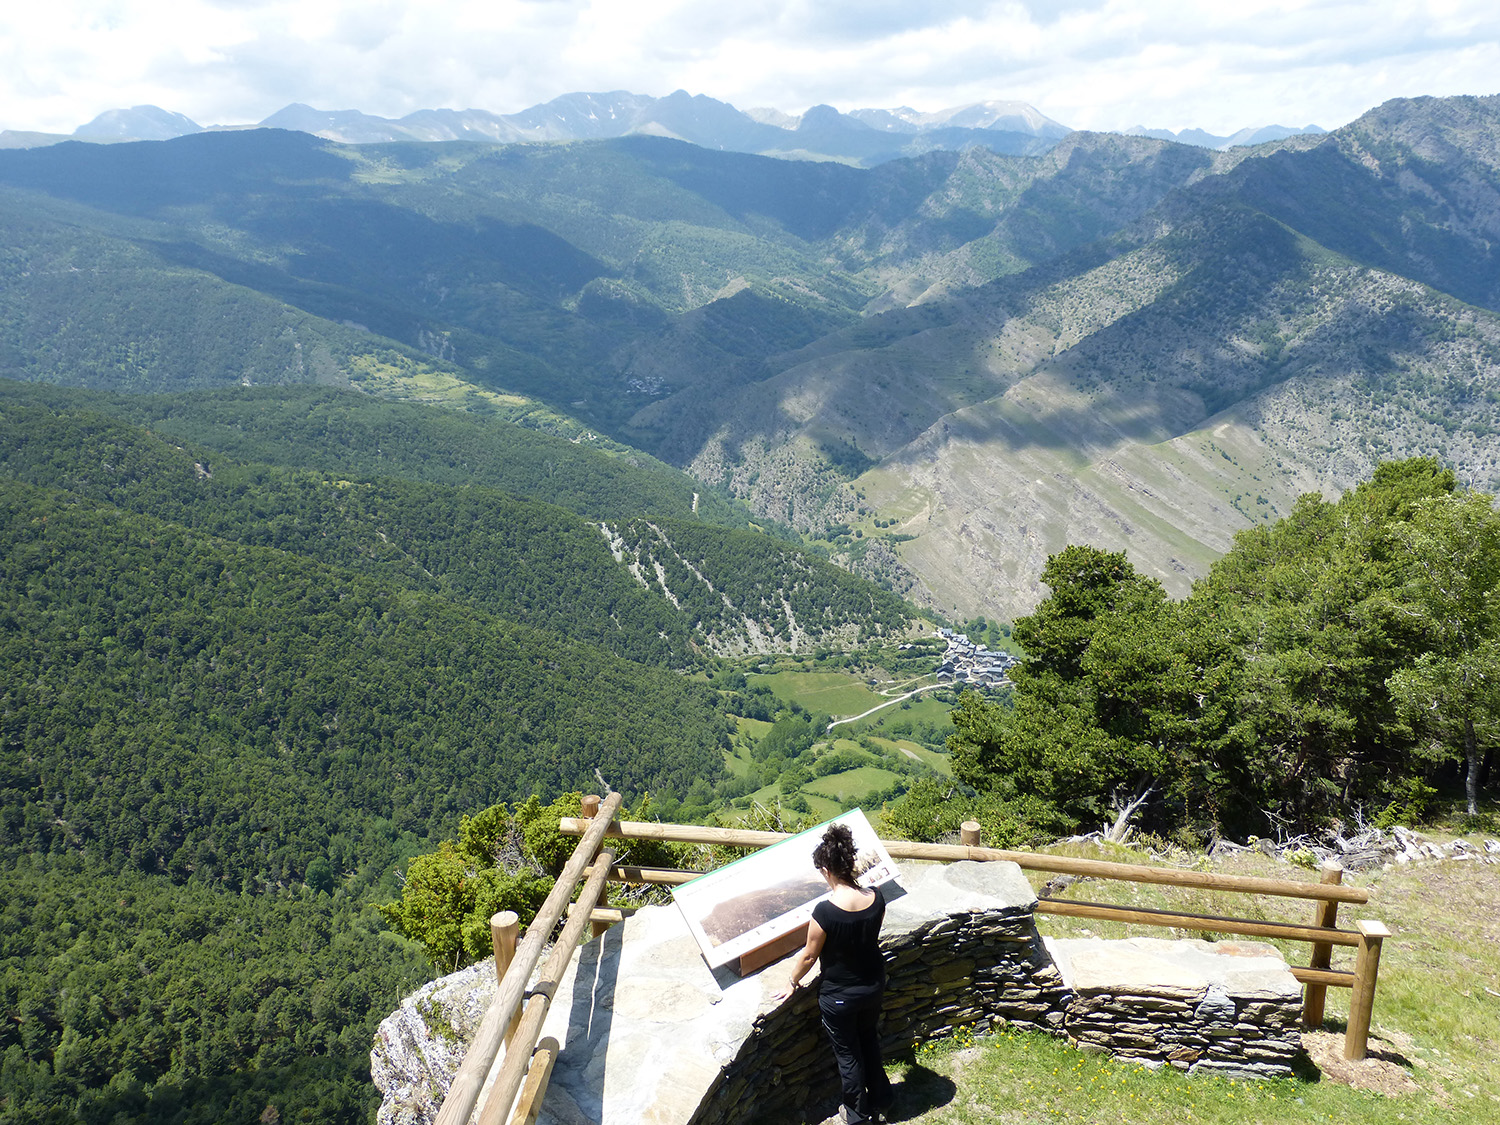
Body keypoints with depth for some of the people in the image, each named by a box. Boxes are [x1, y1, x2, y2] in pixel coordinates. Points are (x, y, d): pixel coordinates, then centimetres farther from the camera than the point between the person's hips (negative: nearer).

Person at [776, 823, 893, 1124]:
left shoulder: (825, 912, -33)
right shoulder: (876, 897, -17)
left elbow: (809, 956, -17)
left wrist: (792, 982, 2)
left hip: (839, 996, -5)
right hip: (874, 985, 5)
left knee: (847, 1052, 19)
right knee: (869, 1038, 30)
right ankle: (880, 1096, 48)